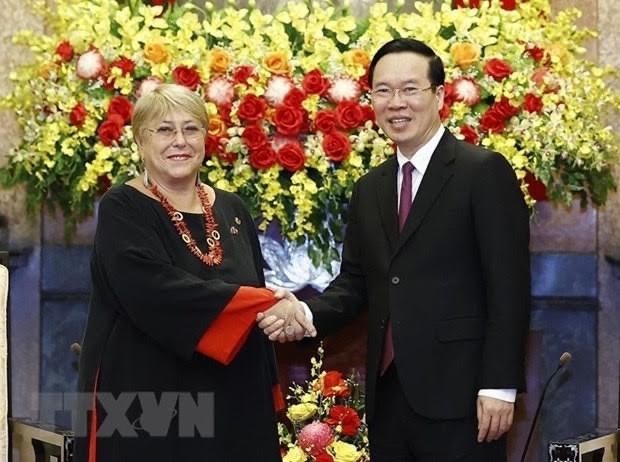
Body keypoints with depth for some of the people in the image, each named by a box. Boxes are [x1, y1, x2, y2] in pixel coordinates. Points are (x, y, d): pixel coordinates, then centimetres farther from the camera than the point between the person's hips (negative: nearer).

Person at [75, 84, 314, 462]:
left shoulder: (232, 210, 10)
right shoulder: (122, 210, -7)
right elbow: (156, 291, -22)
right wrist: (263, 304, -22)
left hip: (232, 405, 5)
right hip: (145, 404, -5)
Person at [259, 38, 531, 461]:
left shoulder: (484, 172, -6)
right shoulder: (369, 189, 14)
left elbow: (509, 288, -10)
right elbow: (355, 282, 14)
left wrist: (499, 386, -15)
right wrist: (305, 313, -6)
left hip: (458, 394, -6)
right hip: (388, 395, 6)